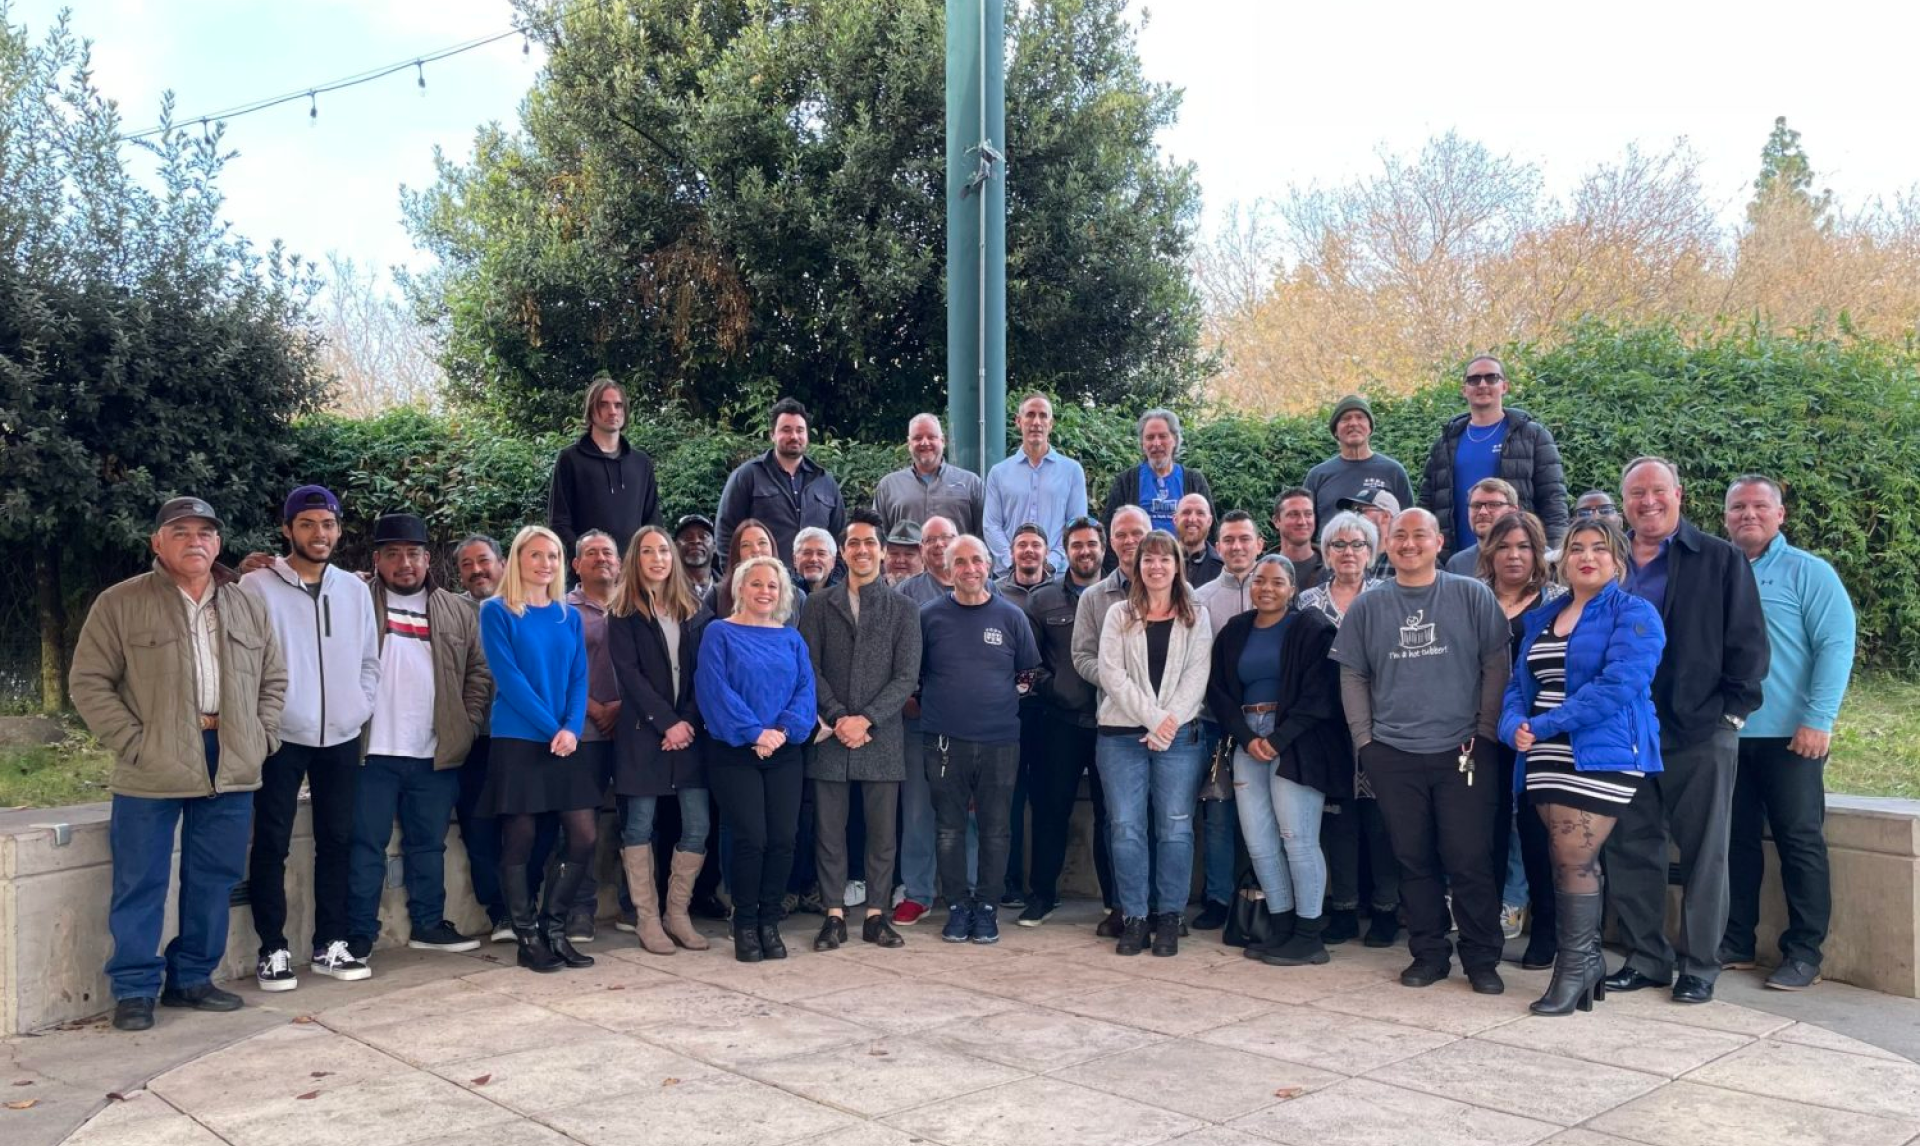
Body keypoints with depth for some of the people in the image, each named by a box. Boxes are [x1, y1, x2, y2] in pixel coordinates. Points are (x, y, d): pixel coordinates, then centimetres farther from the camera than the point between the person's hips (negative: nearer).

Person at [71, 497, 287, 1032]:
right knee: (141, 883, 2)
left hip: (231, 765, 4)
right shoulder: (120, 604, -1)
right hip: (152, 770, -4)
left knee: (214, 881, 10)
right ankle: (134, 989, 13)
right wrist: (132, 743, -11)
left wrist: (261, 737, 5)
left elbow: (274, 678, 18)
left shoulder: (246, 606, 12)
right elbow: (88, 683, -3)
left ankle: (191, 978, 24)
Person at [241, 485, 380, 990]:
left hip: (341, 738, 4)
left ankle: (330, 945, 18)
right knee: (271, 844, 1)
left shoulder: (355, 589, 9)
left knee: (336, 841, 9)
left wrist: (359, 708, 3)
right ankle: (273, 950, 10)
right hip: (279, 739, -4)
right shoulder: (257, 586, -5)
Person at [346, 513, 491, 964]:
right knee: (366, 846, 2)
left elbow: (479, 671, 13)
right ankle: (359, 935, 11)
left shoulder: (456, 612, 10)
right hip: (372, 752, -3)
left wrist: (465, 723, 4)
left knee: (429, 844, 13)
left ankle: (429, 925, 25)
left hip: (435, 755, 4)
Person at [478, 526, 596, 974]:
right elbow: (508, 677, -11)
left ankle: (553, 927, 15)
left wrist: (572, 729, -11)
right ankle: (527, 938, 12)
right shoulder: (497, 611, -2)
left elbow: (579, 680, 6)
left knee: (585, 837, 0)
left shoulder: (570, 617, 12)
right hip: (518, 740, -5)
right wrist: (552, 728, -16)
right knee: (519, 841, 1)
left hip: (567, 742, 5)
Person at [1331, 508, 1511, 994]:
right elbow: (1352, 677, 11)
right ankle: (1429, 953, 21)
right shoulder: (1368, 606, 7)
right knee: (1413, 859, 8)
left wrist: (1483, 733, -5)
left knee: (1469, 859, 0)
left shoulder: (1473, 597, 1)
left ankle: (1482, 958, 13)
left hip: (1462, 752, -2)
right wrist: (1364, 739, 4)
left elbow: (1496, 667, 1)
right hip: (1392, 755, 2)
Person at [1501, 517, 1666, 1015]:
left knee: (1574, 861, -8)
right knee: (1572, 862, 8)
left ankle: (1575, 968, 4)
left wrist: (1545, 724, -18)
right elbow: (1520, 684, 15)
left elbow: (1618, 685, -16)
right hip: (1550, 759, 6)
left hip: (1603, 756, -6)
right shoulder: (1542, 618, 17)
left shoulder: (1634, 614, -3)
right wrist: (1516, 726, -8)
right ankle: (1586, 962, 19)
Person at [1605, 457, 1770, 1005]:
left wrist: (1732, 710, -8)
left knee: (1703, 854, 5)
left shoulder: (1721, 560, 0)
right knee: (1630, 850, 8)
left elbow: (1749, 644, -2)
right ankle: (1645, 958, 20)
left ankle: (1699, 966, 16)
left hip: (1700, 733, -3)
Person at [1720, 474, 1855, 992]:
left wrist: (1818, 721, -15)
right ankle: (1735, 943, 20)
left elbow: (1836, 648, -8)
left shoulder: (1809, 573, -2)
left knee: (1800, 843, 2)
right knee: (1735, 841, 11)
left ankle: (1803, 952, 10)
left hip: (1790, 737, -4)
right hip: (1726, 736, 4)